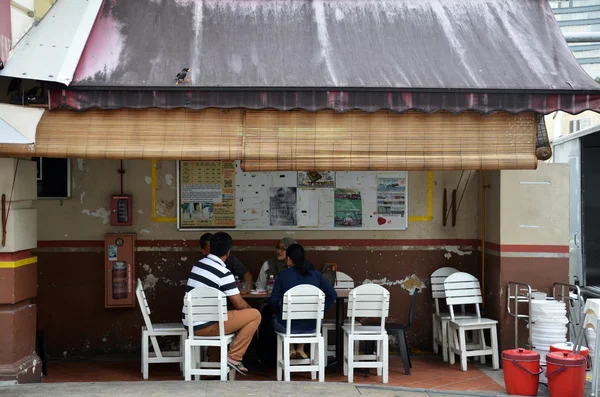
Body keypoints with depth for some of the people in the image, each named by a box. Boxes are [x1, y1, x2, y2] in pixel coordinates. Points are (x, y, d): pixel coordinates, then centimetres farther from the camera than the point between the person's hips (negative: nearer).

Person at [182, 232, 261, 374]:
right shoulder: (224, 273, -14)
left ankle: (215, 356, 31)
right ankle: (234, 356, -2)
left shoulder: (198, 264, 8)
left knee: (231, 315, 34)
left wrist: (233, 289, 27)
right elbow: (239, 304, -7)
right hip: (206, 326, -8)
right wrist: (249, 308, 14)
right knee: (255, 315, -2)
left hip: (190, 323, 8)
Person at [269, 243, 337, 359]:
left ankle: (291, 349, 23)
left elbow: (273, 301, -9)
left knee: (275, 319, 32)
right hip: (312, 327, 3)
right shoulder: (315, 274, 0)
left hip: (288, 326, -2)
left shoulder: (283, 275, -8)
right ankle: (301, 349, 28)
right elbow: (332, 294, -2)